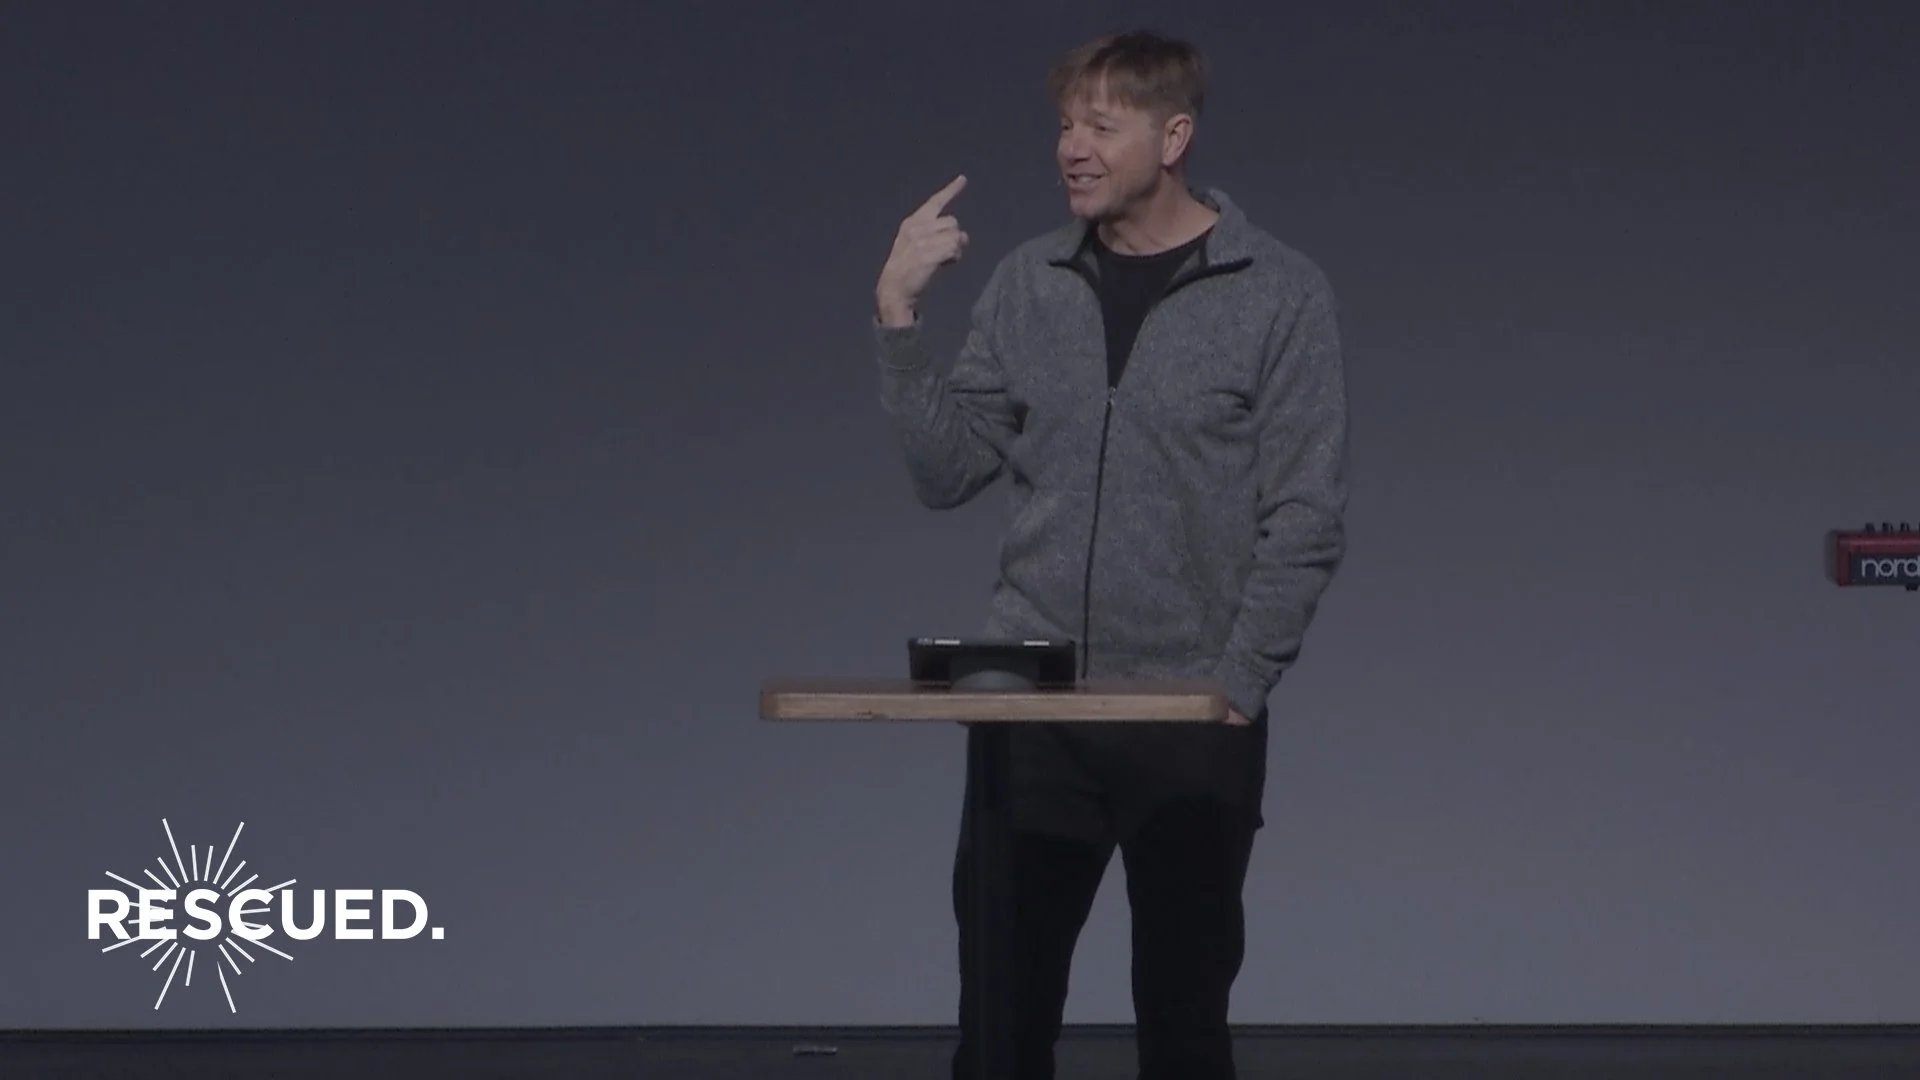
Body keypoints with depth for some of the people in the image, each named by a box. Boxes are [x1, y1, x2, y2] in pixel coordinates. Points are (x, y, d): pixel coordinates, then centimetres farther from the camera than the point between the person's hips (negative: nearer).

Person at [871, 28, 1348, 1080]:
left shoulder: (1279, 293, -5)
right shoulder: (1025, 284, 5)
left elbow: (1305, 520, -7)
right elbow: (948, 472, 3)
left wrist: (1235, 687, -12)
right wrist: (899, 318, -7)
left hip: (1192, 719, -3)